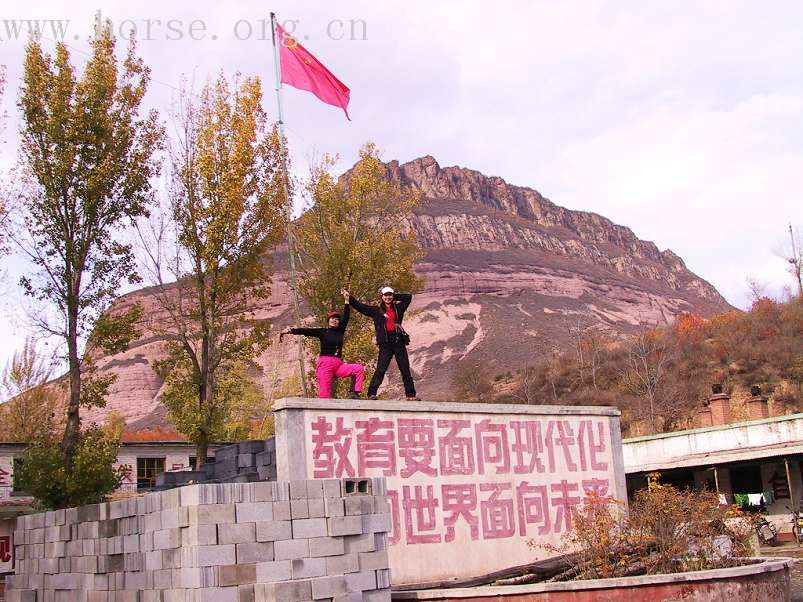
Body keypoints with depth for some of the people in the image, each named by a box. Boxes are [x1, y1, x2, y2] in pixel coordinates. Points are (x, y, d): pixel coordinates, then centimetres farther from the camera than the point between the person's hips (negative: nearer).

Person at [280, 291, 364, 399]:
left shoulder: (340, 331, 15)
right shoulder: (322, 332, 4)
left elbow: (345, 318, 14)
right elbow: (306, 331, -6)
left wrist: (346, 301, 13)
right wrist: (290, 331, -17)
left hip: (339, 365, 5)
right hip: (325, 365, -4)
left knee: (359, 368, -12)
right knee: (325, 394, -14)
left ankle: (353, 392, -12)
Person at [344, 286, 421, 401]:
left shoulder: (398, 307, 12)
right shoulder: (376, 310, 7)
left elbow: (408, 297, 18)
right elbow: (360, 306, 6)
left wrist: (395, 297, 13)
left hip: (399, 341, 2)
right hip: (385, 343, -2)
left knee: (405, 370, 7)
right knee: (380, 369, -10)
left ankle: (411, 395, 13)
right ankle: (371, 394, -10)